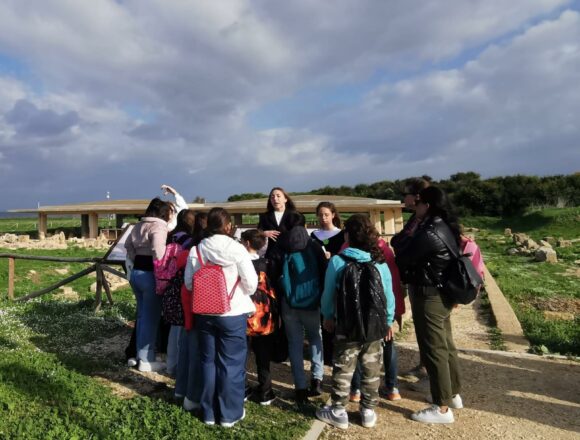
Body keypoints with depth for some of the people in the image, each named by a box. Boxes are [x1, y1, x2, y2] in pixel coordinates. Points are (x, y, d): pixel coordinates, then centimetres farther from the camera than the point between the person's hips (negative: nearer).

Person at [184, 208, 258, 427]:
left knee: (208, 361, 16)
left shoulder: (196, 249, -3)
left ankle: (209, 412, 28)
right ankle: (230, 414, 21)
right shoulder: (236, 249, -14)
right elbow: (251, 283, -12)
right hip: (233, 314, -4)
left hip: (204, 314, 4)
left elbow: (188, 283, 2)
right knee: (231, 363, 9)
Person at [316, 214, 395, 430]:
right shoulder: (380, 262, -6)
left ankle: (338, 412, 22)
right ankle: (368, 411, 27)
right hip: (375, 326, 2)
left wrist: (328, 316, 13)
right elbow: (389, 296, 0)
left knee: (343, 369, 11)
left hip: (347, 327, -2)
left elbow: (328, 294, -4)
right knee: (371, 370, 15)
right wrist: (388, 321, 15)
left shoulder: (337, 261, -11)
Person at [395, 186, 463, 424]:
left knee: (433, 350, 0)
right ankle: (453, 394, 35)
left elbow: (403, 259, -15)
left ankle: (442, 408, 11)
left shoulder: (429, 233, -23)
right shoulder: (446, 228, 7)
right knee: (446, 345, 20)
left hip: (429, 296, -10)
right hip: (442, 294, 10)